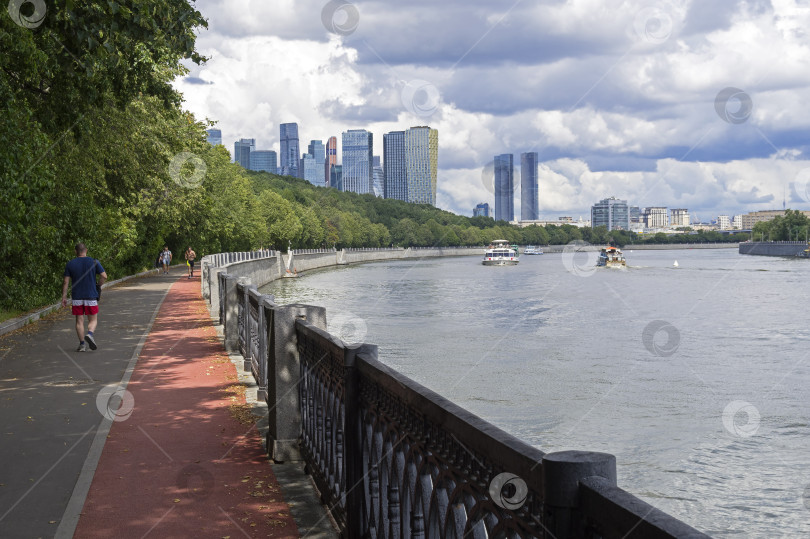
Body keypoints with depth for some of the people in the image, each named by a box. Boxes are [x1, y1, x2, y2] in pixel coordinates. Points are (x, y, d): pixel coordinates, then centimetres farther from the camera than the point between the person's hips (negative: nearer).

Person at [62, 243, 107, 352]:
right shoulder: (94, 262, -1)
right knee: (93, 320, 8)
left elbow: (66, 282, -1)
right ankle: (90, 334, -21)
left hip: (76, 298, 1)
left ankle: (82, 344, 5)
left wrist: (64, 297, 4)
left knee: (79, 321, 8)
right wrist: (98, 286, 13)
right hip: (91, 296, -1)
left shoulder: (70, 264, 1)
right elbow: (104, 276, -5)